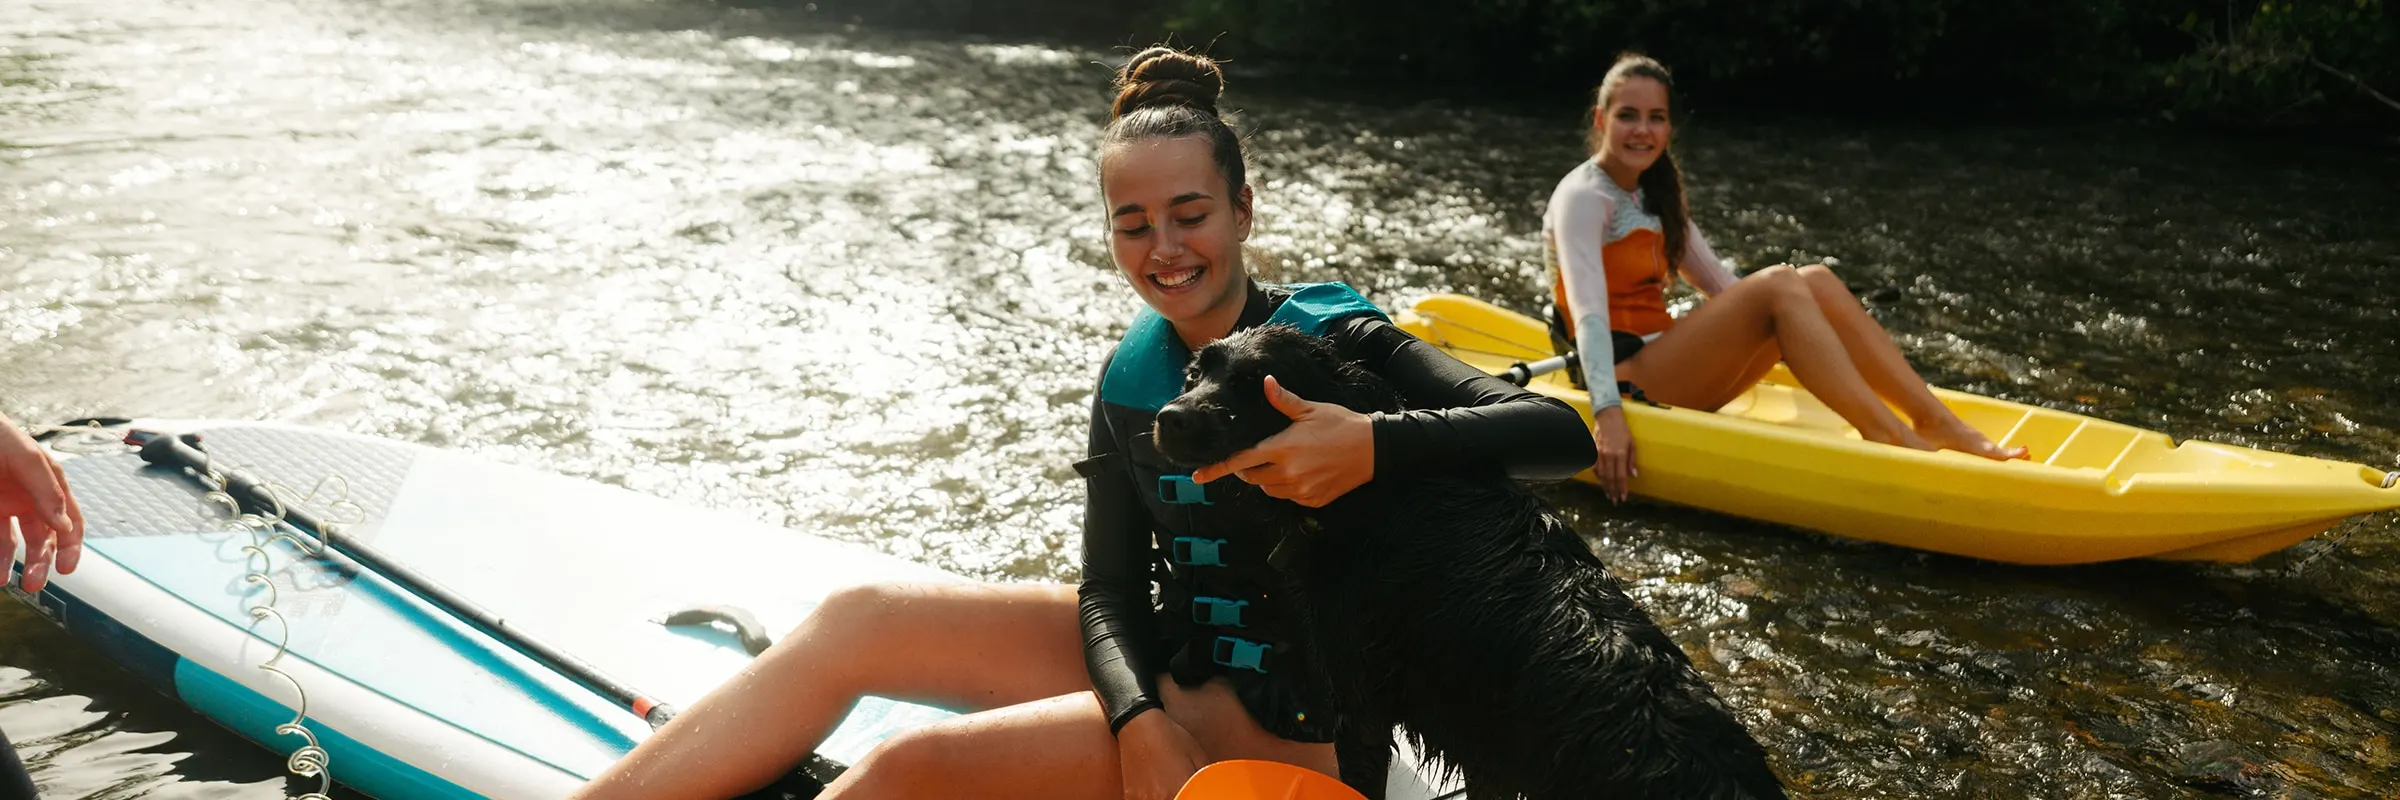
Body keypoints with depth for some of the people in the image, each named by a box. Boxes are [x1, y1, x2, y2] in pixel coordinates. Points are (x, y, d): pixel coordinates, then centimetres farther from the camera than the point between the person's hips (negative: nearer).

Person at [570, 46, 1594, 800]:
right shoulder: (1133, 377, 1)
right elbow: (1111, 589, -3)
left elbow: (1559, 432, -24)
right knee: (855, 620, -8)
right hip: (1161, 661, 6)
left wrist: (1373, 443, -40)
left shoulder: (1333, 340, -15)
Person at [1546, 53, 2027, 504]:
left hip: (1667, 373, 8)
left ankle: (1936, 424, -16)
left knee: (1815, 281, -9)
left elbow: (1723, 286, 23)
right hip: (1626, 381, -8)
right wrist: (1607, 414, -36)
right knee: (1779, 285, -25)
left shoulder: (1654, 196, 17)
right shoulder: (1584, 197, -9)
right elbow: (1588, 311, -24)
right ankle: (1886, 435, -30)